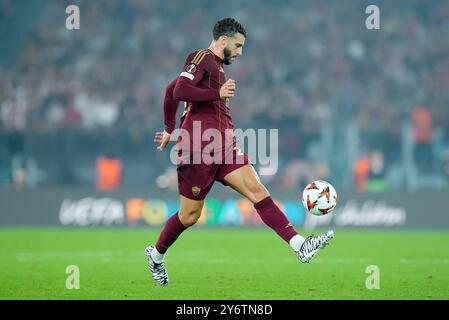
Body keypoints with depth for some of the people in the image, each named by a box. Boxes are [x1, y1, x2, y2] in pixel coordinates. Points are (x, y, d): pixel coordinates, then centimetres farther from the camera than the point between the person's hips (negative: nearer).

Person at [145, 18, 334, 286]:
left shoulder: (215, 65, 22)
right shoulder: (202, 59, -5)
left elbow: (171, 91, 30)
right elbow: (179, 92, -20)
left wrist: (170, 130, 35)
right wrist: (218, 93, -19)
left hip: (223, 147, 8)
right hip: (199, 148, -8)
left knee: (257, 190, -11)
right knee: (190, 215, 2)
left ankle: (299, 245, -26)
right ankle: (156, 256, 28)